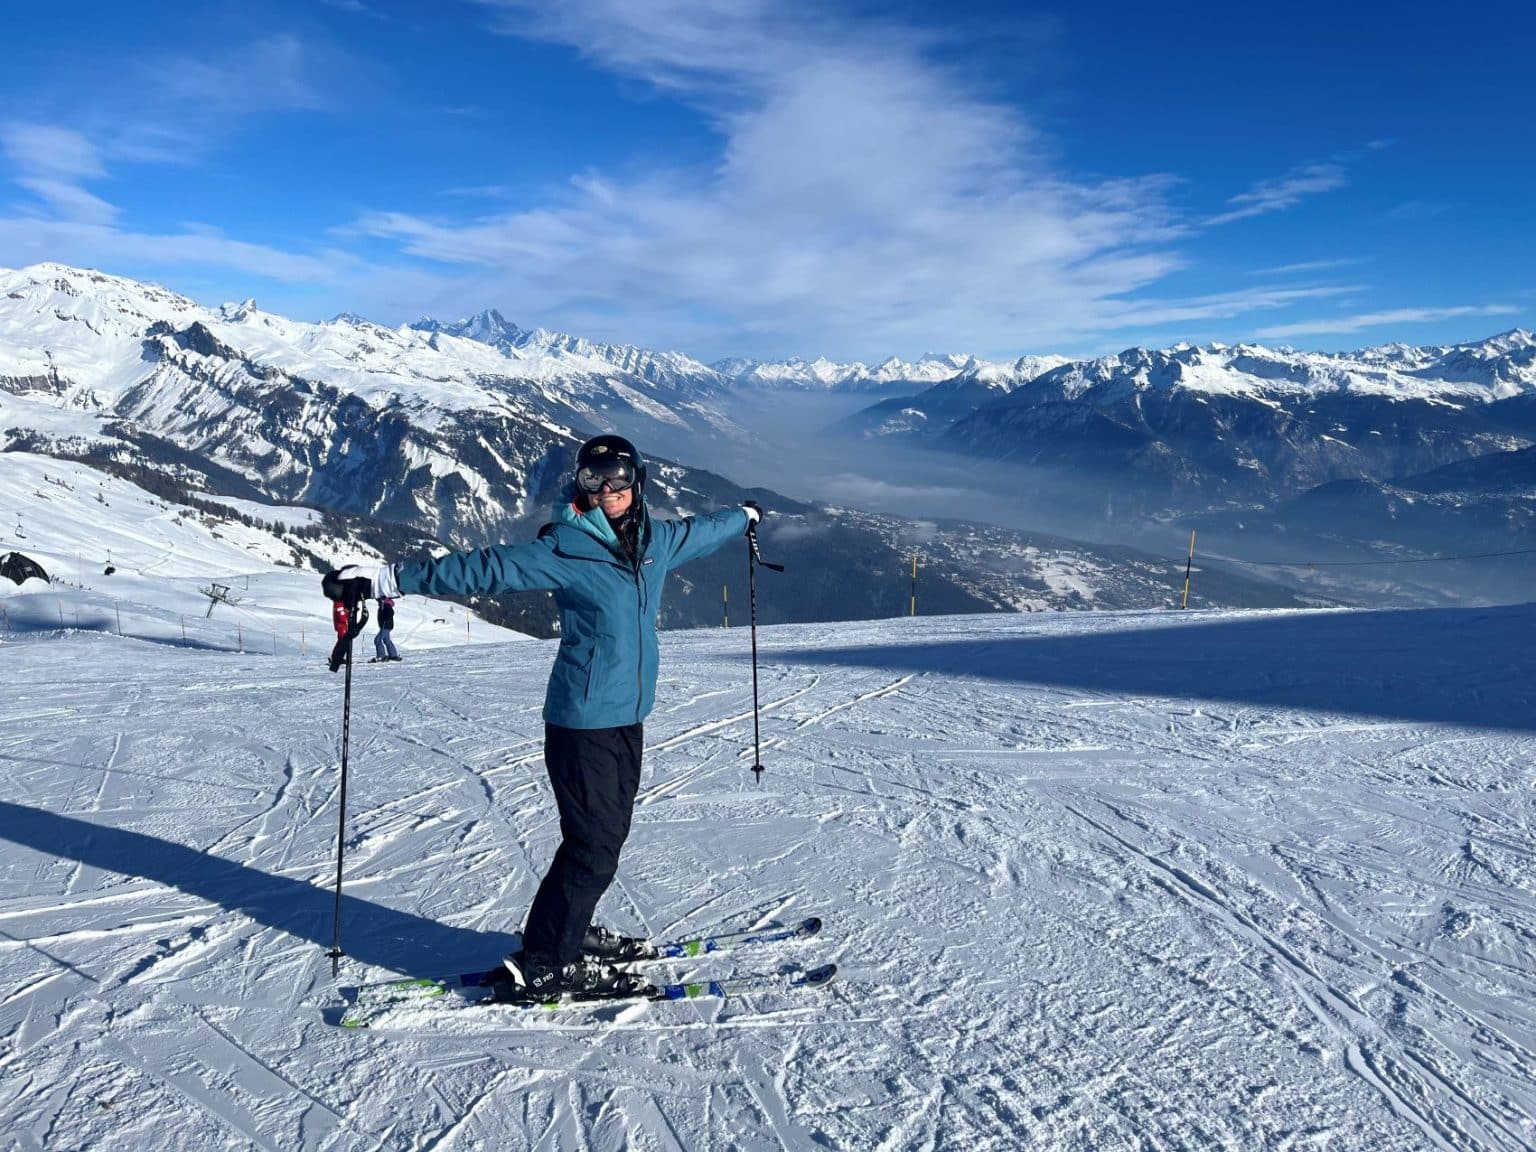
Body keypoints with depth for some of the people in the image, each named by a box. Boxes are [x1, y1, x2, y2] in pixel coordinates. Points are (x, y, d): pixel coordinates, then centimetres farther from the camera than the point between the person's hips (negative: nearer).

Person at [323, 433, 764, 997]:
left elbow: (699, 529, 28)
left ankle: (572, 932, 31)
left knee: (608, 834, 15)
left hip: (627, 717, 7)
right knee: (593, 845, -5)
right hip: (583, 721, -7)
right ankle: (545, 962, 9)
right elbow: (483, 568, -17)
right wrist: (384, 579, -21)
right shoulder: (564, 550, -13)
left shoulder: (656, 540, 7)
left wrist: (745, 516, 47)